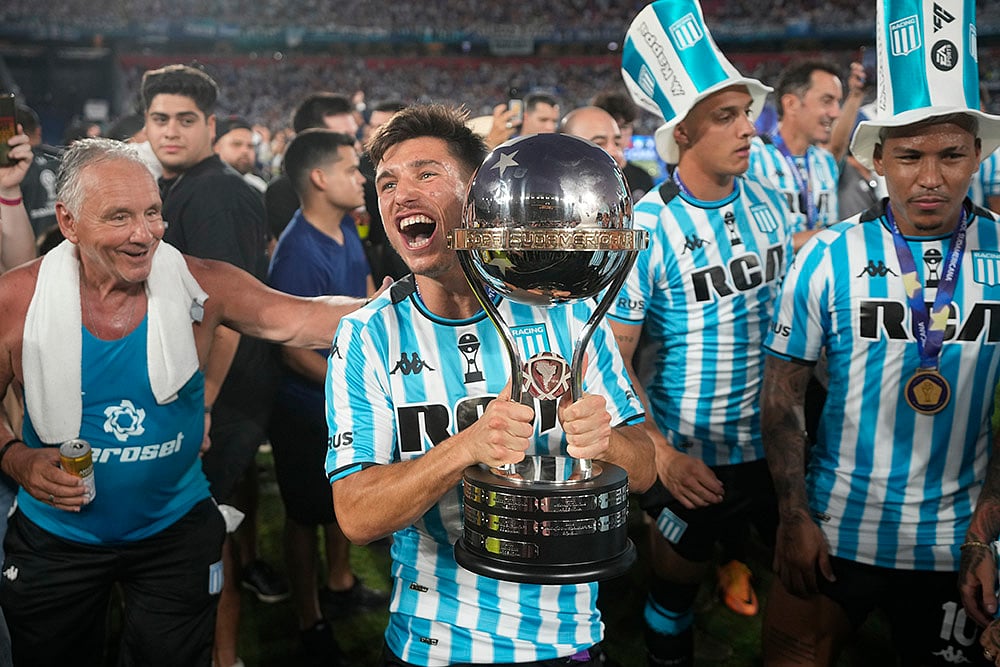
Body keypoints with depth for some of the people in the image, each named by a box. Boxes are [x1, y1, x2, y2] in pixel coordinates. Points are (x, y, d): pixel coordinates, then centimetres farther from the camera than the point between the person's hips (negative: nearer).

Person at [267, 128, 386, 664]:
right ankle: (310, 621, 29)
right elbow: (293, 348, -25)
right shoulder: (298, 253, -27)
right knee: (308, 512, 10)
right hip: (309, 408, -8)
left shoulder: (347, 229, -1)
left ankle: (340, 585, 46)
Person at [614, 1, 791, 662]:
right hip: (691, 457, -4)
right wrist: (661, 453, -20)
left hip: (777, 442, 5)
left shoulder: (769, 202, 0)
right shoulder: (645, 228, -17)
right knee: (676, 584, 15)